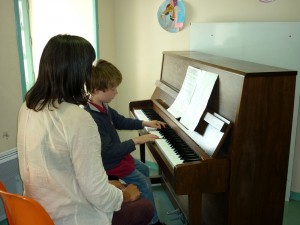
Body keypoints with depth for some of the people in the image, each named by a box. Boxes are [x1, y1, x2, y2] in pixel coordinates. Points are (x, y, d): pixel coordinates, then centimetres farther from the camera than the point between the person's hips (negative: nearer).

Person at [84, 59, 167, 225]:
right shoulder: (91, 119, -35)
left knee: (145, 170, 23)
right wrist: (136, 141, -29)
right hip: (110, 164, -10)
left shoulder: (103, 107, -3)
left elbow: (120, 121, 15)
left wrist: (146, 123, 14)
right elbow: (108, 152, -33)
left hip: (117, 155, 10)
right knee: (144, 182, -3)